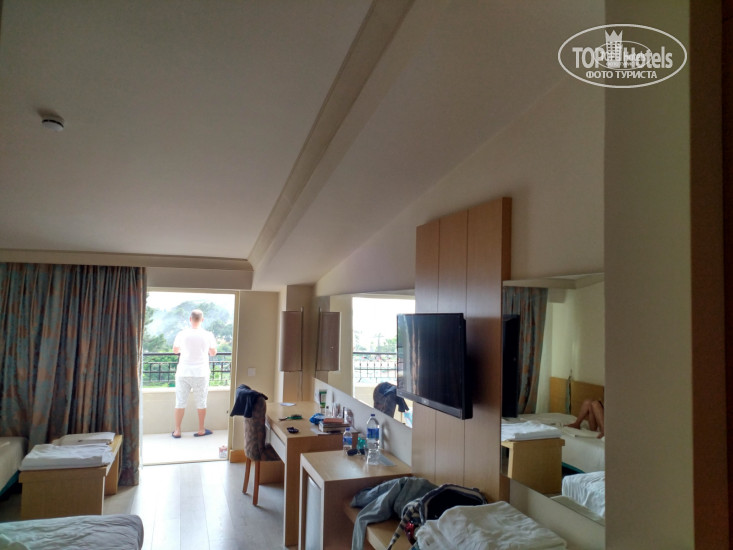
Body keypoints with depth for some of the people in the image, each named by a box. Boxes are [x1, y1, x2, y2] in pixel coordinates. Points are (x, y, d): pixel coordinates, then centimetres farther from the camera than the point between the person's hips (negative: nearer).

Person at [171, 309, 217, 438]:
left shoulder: (182, 334, -6)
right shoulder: (208, 335, -8)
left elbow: (175, 350, 10)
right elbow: (213, 353, 5)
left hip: (183, 373, 1)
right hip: (201, 374, -1)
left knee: (180, 402, 11)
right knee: (201, 402, 11)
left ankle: (177, 431, 17)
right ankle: (201, 430, 20)